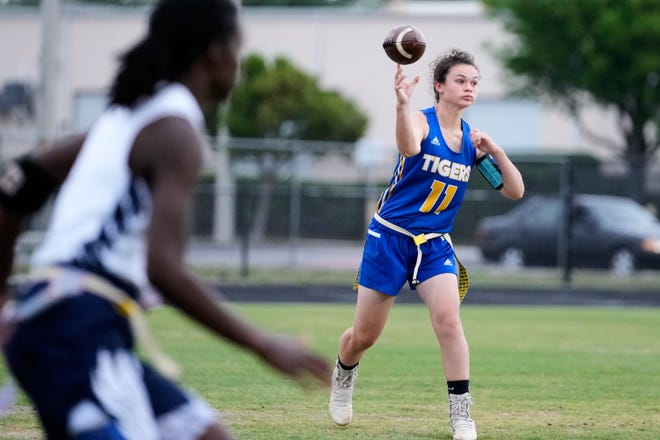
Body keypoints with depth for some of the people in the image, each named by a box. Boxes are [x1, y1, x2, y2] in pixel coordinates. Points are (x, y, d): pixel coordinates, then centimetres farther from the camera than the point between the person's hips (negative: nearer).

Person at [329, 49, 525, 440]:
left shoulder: (472, 140, 3)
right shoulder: (421, 121, -13)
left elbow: (515, 191, 4)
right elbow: (409, 147, -39)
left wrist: (496, 152, -13)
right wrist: (402, 103, -58)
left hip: (435, 244, 3)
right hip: (390, 236, -3)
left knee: (448, 318, -21)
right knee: (364, 335, 5)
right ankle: (344, 377, 40)